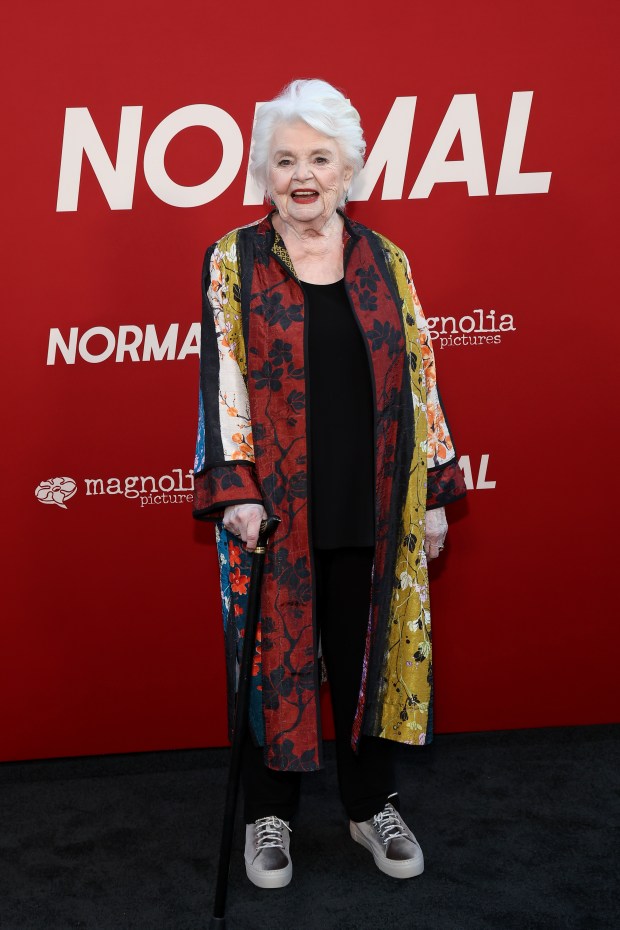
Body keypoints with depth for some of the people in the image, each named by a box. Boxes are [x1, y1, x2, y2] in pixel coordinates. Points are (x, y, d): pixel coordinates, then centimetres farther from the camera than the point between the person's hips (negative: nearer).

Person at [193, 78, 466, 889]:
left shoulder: (386, 260, 5)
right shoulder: (233, 261, -1)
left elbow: (418, 377, 6)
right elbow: (223, 379, -6)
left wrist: (435, 489, 3)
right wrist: (236, 489, -15)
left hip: (372, 508, 2)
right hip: (275, 506, -2)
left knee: (368, 651, 12)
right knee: (273, 651, 9)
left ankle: (372, 803, 33)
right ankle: (269, 813, 29)